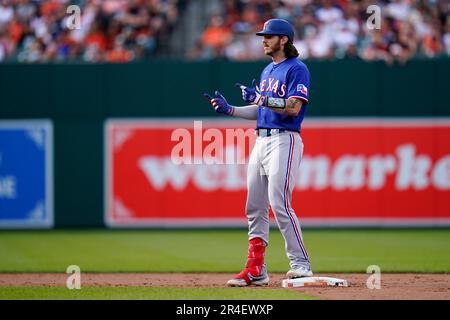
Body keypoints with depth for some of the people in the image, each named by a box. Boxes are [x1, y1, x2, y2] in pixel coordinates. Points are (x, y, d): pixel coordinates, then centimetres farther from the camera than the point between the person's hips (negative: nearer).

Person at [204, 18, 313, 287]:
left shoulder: (297, 69, -7)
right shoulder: (268, 71, 20)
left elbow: (294, 108, -19)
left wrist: (259, 98, -21)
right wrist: (229, 109, 12)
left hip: (284, 141, -9)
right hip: (261, 141, 9)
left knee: (279, 203, -17)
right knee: (255, 207, 6)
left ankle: (301, 264, -11)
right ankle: (256, 270, 10)